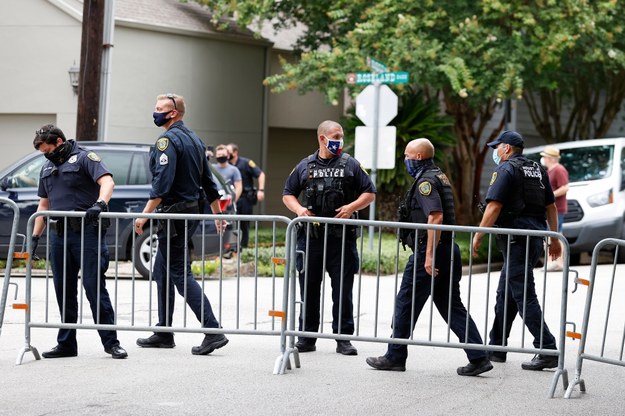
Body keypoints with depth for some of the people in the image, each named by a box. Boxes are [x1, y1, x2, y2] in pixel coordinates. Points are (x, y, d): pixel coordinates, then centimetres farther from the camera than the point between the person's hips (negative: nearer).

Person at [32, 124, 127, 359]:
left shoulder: (84, 158, -2)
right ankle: (66, 344, 16)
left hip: (87, 233, -7)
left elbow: (107, 182, -16)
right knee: (64, 291, 9)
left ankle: (111, 342, -5)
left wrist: (99, 204, -34)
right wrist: (35, 236, 19)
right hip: (58, 235, 7)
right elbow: (44, 205, 25)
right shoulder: (47, 168, 20)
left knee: (94, 287, -8)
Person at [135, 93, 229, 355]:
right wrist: (218, 215, 24)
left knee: (180, 274, -9)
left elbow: (162, 184, -24)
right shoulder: (194, 139, 15)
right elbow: (208, 182, 19)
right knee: (162, 271, 16)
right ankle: (164, 333, 19)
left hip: (173, 215, -10)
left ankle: (213, 331, -16)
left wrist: (145, 215, -23)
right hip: (192, 211, 10)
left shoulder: (168, 140, -14)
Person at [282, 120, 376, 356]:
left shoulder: (350, 165, 7)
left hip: (341, 238, -1)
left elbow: (369, 193, 8)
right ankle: (307, 337, 15)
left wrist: (351, 207, -9)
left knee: (343, 291, 0)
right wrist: (299, 209, -4)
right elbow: (288, 194, 16)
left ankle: (343, 338, 7)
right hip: (310, 237, 1)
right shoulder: (305, 166, 10)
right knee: (309, 290, 6)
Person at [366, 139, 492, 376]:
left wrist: (429, 255, -26)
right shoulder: (440, 176, 19)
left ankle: (395, 357, 10)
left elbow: (436, 217, -23)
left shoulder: (426, 181, -12)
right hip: (449, 250, 10)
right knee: (451, 306, 8)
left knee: (406, 304, 2)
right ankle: (478, 358, 1)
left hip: (428, 251, -10)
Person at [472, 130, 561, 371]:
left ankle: (547, 351, -14)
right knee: (505, 294, 17)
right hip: (536, 239, 9)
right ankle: (496, 348, 22)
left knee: (524, 297, -9)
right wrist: (554, 239, 22)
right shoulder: (537, 170, 16)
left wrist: (478, 236, -11)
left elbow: (494, 207, -16)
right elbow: (551, 206, 17)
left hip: (516, 240, -9)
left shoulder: (506, 169, -8)